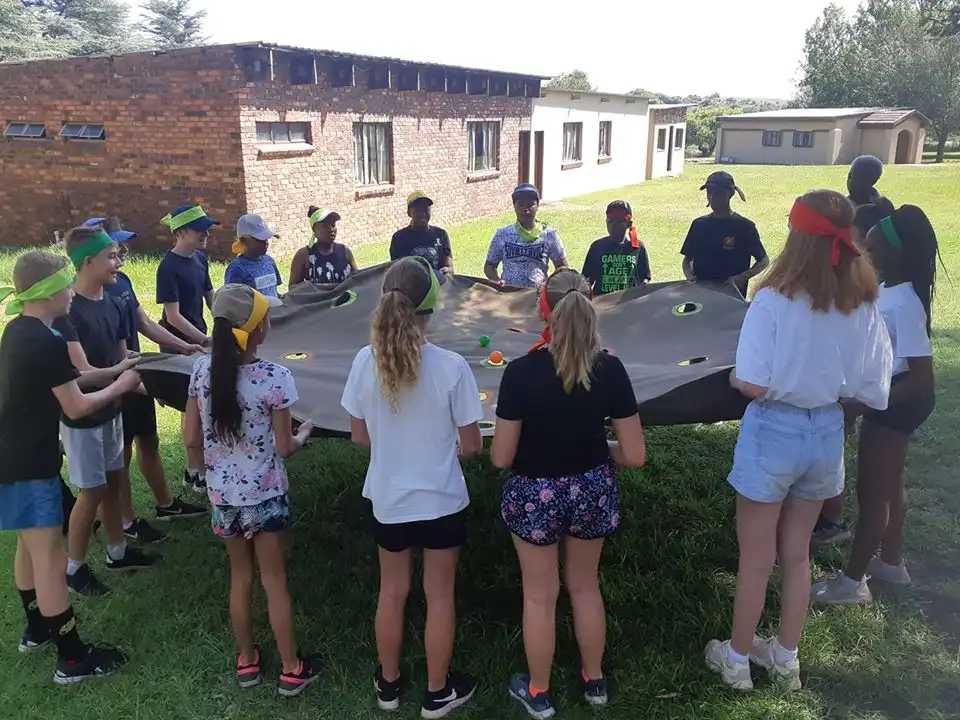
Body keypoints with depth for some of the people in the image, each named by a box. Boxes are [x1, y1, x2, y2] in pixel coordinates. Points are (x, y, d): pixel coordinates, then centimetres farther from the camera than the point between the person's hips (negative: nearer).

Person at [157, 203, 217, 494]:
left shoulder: (200, 259, 5)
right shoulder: (169, 267, -18)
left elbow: (211, 298, 14)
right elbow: (173, 316, -21)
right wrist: (207, 341, -23)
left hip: (200, 341, 8)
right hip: (179, 346, -8)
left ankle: (194, 469, 25)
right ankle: (200, 474, 10)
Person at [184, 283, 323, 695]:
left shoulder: (202, 370, -8)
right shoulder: (274, 378, -21)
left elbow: (192, 436, 0)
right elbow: (284, 448, -14)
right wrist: (304, 433, 7)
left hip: (222, 493, 4)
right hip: (263, 495, -4)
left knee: (240, 576, 20)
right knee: (274, 580, 10)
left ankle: (247, 661, 34)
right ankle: (291, 670, 24)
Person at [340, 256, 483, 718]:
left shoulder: (366, 362, -13)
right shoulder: (451, 367, -21)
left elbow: (360, 436, -1)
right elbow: (470, 445, -13)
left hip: (387, 499, 3)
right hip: (441, 500, -2)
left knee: (392, 592, 21)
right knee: (439, 596, 15)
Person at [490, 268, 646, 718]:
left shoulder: (521, 372, -22)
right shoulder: (610, 370, -15)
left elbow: (501, 458, -16)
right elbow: (634, 455, -11)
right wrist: (597, 450, 8)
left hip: (535, 494, -3)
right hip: (591, 490, 3)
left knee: (540, 596, 17)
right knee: (586, 587, 25)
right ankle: (594, 681, 44)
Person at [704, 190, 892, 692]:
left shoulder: (774, 301, -20)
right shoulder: (863, 307, -6)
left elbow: (752, 385, -24)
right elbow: (874, 396, -3)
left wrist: (733, 376, -2)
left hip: (775, 432, -4)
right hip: (827, 434, 5)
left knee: (756, 560, 12)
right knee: (796, 555, 22)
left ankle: (736, 659, 30)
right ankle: (785, 657, 38)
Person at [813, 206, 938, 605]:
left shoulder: (904, 303, -27)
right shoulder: (888, 292, 1)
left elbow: (922, 378, -28)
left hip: (895, 402, -9)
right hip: (887, 398, 9)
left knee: (870, 490, 2)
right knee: (887, 485, 21)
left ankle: (852, 581, 15)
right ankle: (890, 562, 39)